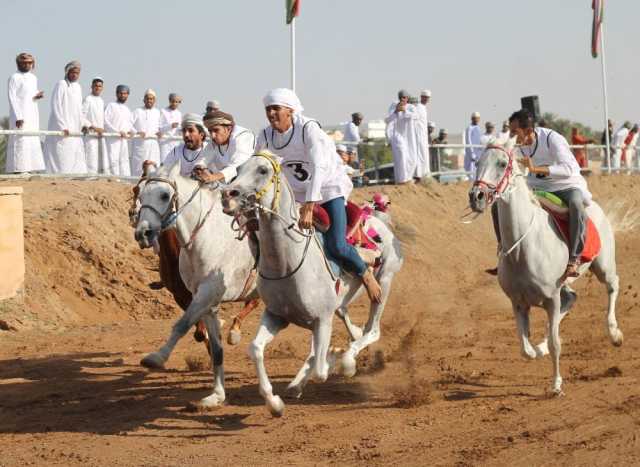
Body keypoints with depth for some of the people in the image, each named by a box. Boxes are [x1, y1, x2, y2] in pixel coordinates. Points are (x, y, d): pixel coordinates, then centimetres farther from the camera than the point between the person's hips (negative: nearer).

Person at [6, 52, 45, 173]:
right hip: (19, 113, -7)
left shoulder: (33, 78, 14)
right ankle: (17, 169, -11)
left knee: (32, 141, 4)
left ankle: (29, 168, 5)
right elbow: (12, 98, -13)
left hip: (32, 113, 7)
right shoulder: (14, 77, -7)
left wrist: (37, 96, -3)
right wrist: (18, 117, -20)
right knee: (20, 140, -11)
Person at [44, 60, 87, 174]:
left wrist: (84, 124, 13)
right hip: (62, 130, -8)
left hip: (74, 131, 8)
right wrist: (63, 127, -19)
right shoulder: (61, 85, -7)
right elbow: (56, 108, -13)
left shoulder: (78, 87, 18)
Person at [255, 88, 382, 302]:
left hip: (329, 186, -6)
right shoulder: (266, 137, -6)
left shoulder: (308, 128, -23)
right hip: (297, 193, 6)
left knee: (336, 246, -19)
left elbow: (319, 167, -32)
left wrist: (309, 206, -41)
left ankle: (365, 274, 8)